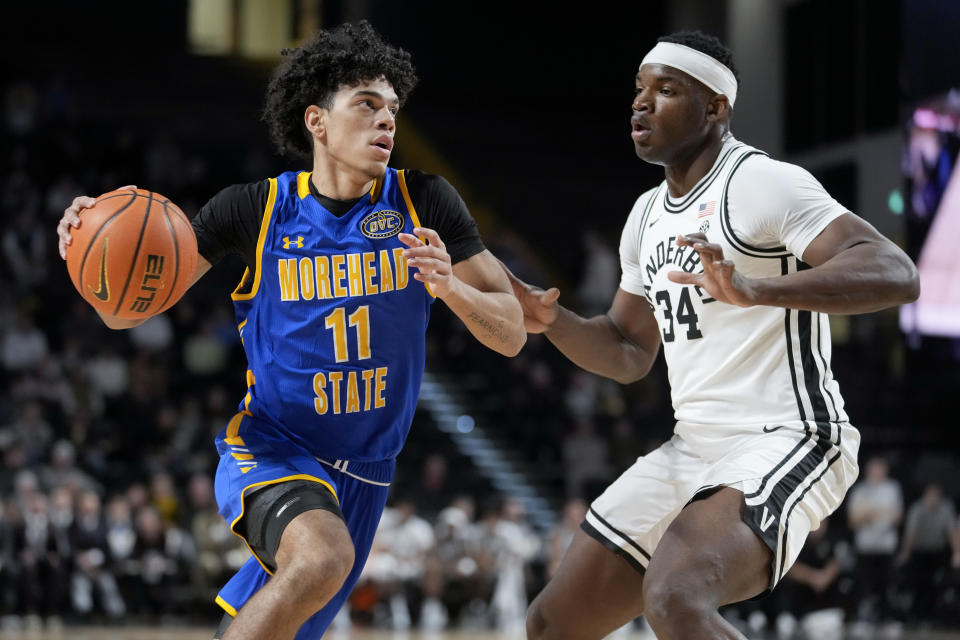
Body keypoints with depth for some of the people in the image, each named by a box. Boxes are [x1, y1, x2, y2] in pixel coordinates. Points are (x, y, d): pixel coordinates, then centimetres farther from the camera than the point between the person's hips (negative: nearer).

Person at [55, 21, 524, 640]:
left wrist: (450, 288, -25)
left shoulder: (423, 202, -4)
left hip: (364, 473, 4)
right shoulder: (256, 210, -7)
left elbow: (512, 334, -4)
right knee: (322, 557, -36)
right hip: (272, 449, -4)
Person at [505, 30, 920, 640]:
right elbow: (629, 353, 25)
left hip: (783, 445, -9)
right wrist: (551, 320, 5)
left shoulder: (762, 183, -12)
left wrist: (755, 290, -38)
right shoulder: (648, 213, 15)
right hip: (692, 449, 9)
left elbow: (896, 274, -25)